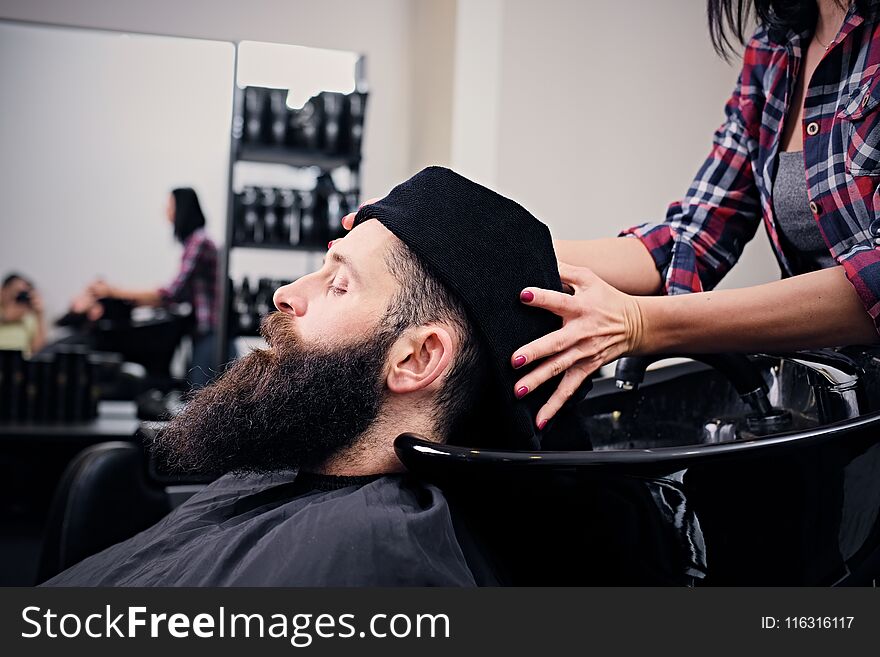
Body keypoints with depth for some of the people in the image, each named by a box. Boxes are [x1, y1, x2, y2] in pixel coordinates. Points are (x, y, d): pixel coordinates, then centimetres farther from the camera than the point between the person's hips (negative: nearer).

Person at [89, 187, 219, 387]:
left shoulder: (198, 241, -13)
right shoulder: (194, 240, 16)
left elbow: (172, 293, -18)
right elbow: (180, 295, 15)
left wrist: (114, 292, -13)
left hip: (210, 336, -9)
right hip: (203, 335, 9)